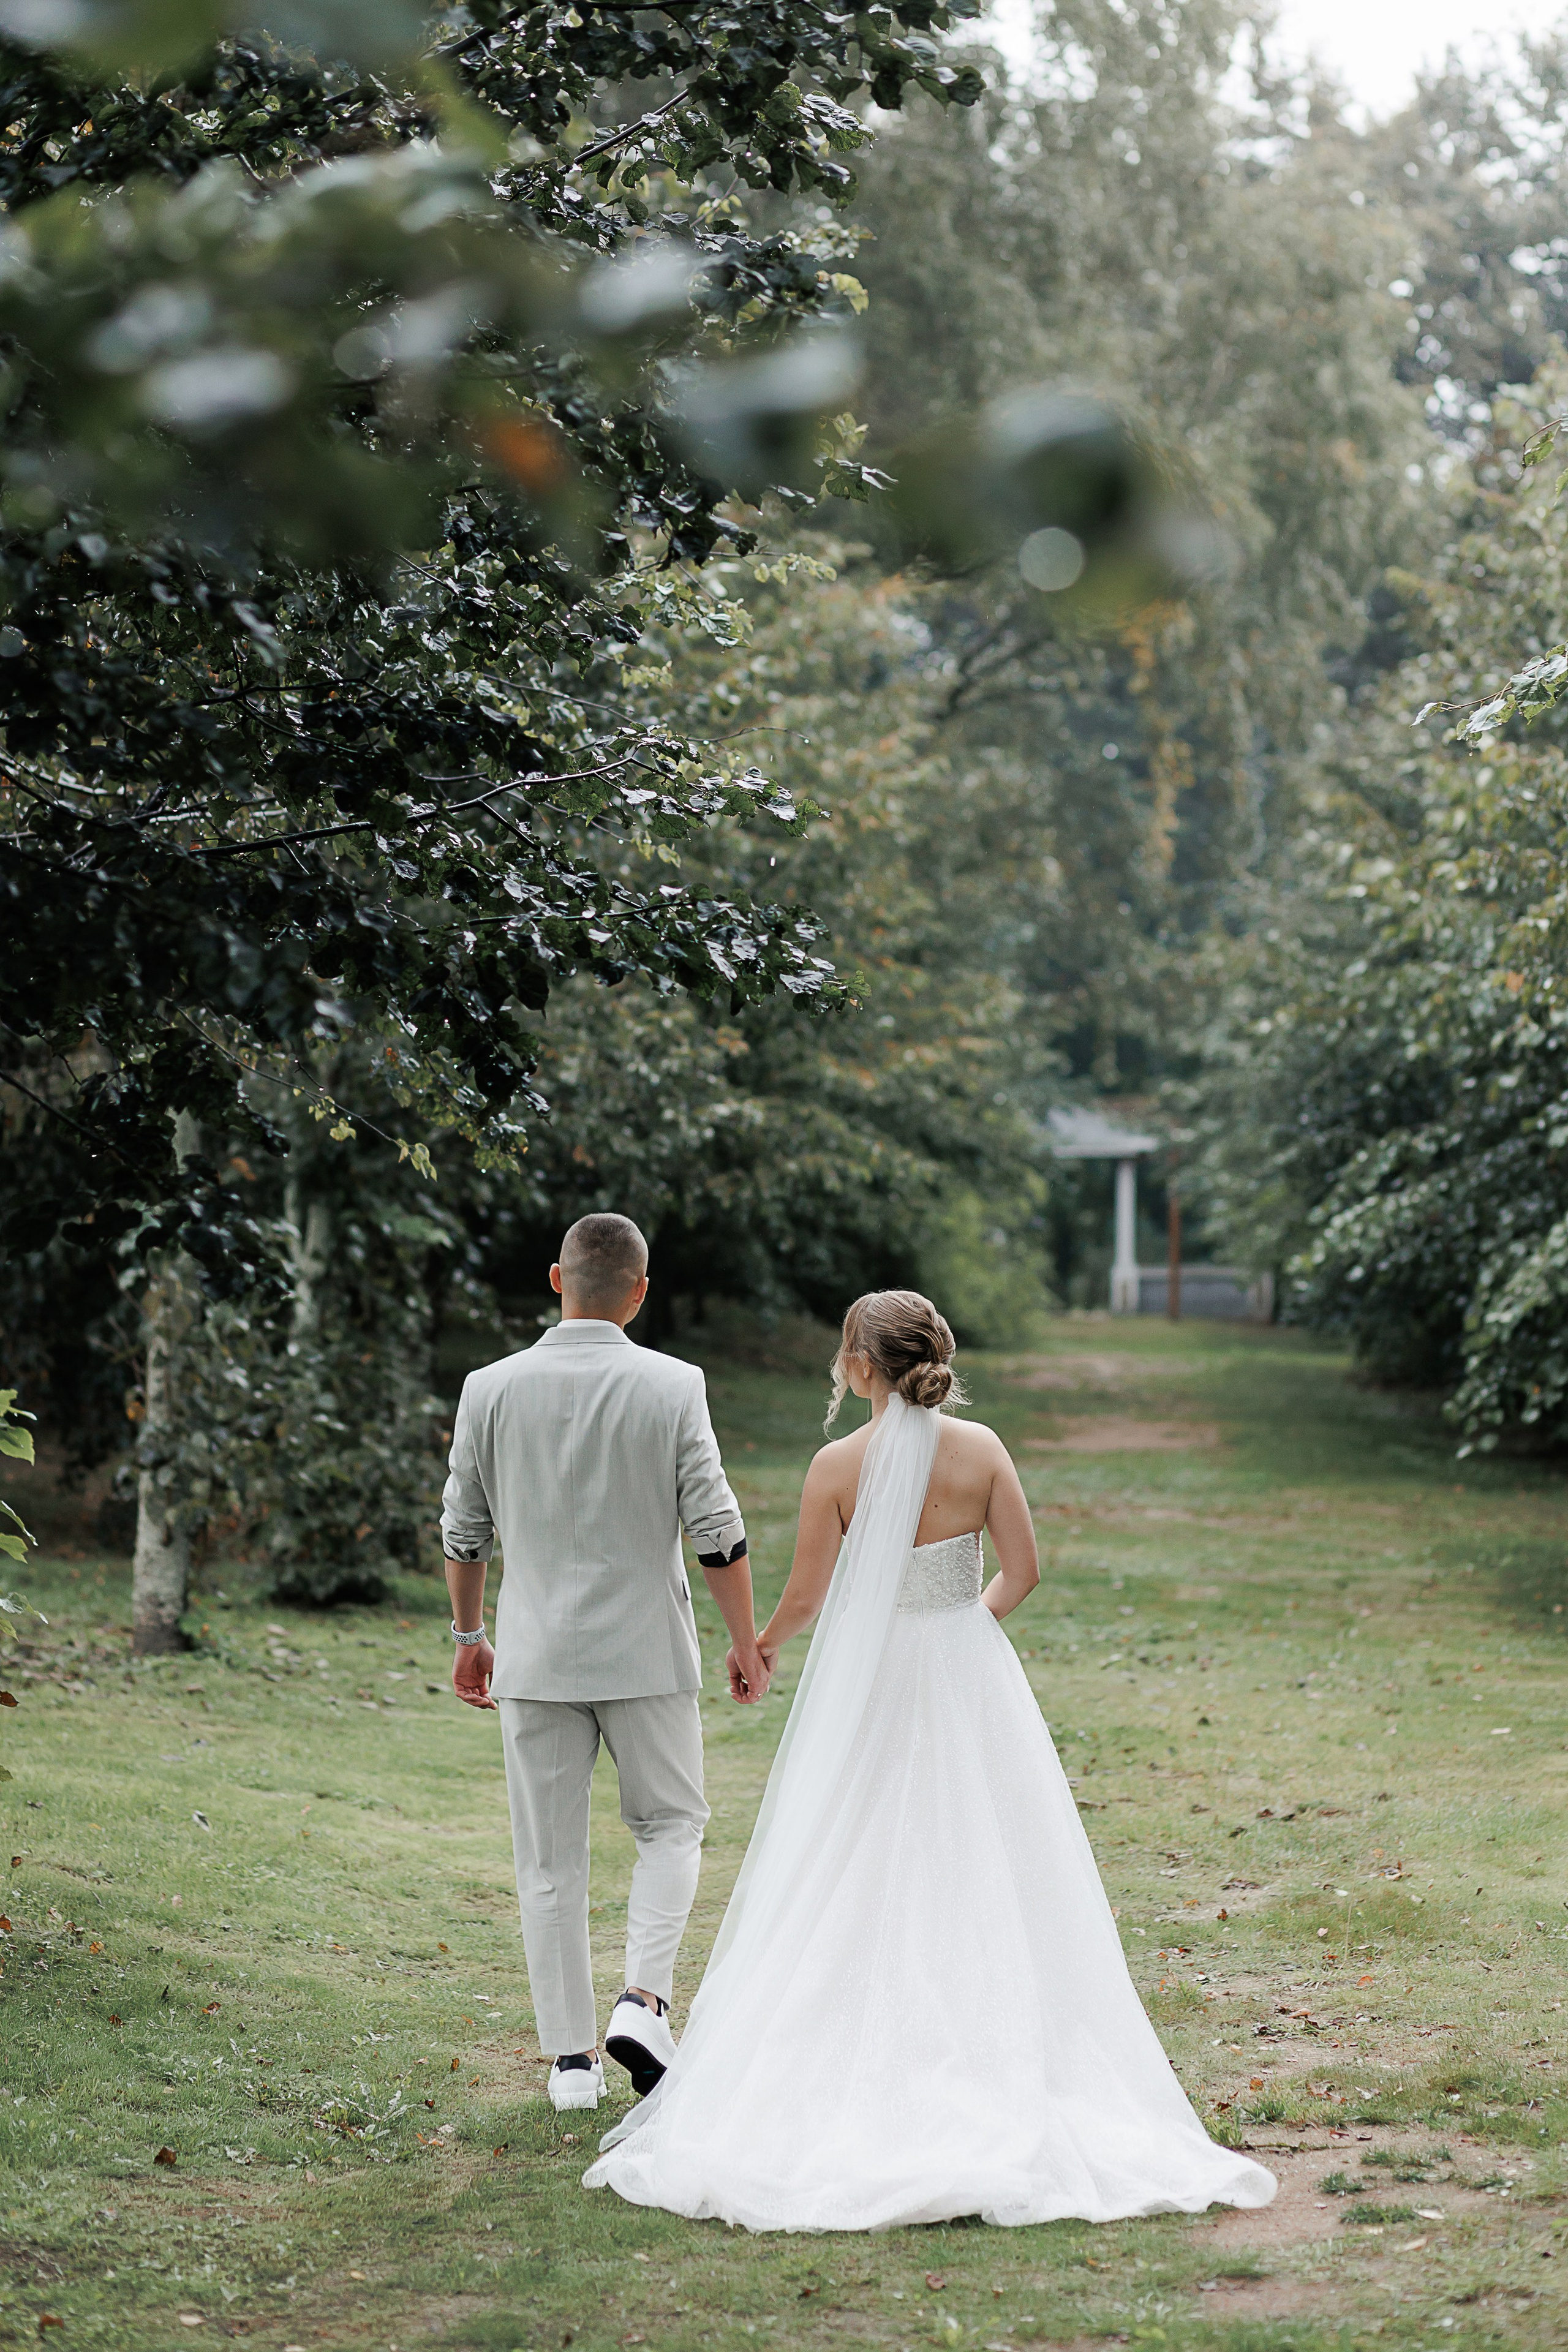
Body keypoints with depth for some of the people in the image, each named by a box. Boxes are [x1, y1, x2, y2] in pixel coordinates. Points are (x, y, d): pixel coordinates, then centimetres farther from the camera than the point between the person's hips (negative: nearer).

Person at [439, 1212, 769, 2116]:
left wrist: (469, 1635, 19)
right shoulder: (672, 1387, -8)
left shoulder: (492, 1389, -2)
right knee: (671, 1822, 17)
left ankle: (572, 2058, 11)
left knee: (551, 1861, 8)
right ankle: (644, 1998, -1)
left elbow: (464, 1532, 6)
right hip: (648, 1650, -1)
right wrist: (747, 1640, 4)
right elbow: (717, 1531, -8)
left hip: (535, 1657, 2)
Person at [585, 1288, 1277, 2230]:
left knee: (856, 1896, 6)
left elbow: (807, 1597, -7)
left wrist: (764, 1644, 13)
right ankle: (998, 2075, 7)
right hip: (970, 1685, 2)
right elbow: (1022, 1573, -1)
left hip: (867, 1689, -2)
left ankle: (864, 2081, 6)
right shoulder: (981, 1449, -4)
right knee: (983, 1883, 7)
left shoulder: (840, 1466, -11)